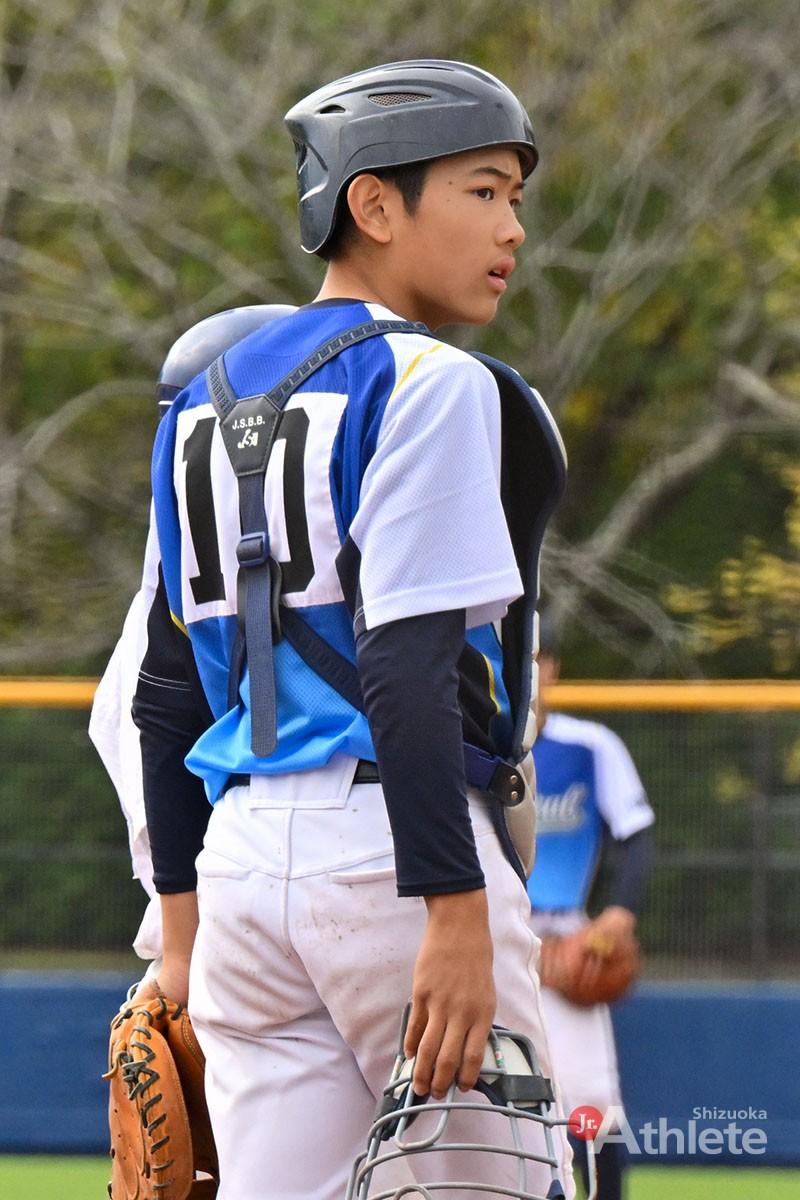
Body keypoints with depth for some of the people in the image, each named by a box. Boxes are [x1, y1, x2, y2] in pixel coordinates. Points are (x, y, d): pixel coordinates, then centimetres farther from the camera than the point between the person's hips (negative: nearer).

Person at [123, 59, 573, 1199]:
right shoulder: (424, 382, -7)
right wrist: (456, 915, -21)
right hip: (385, 839, -7)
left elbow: (168, 689, 19)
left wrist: (183, 924, 22)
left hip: (239, 850, 7)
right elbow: (406, 664, -17)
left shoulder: (204, 404, 18)